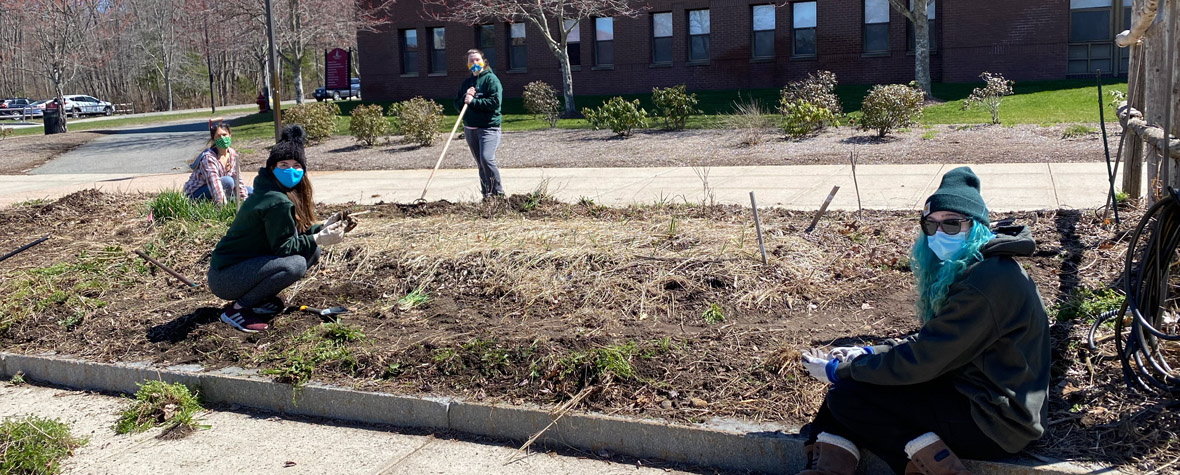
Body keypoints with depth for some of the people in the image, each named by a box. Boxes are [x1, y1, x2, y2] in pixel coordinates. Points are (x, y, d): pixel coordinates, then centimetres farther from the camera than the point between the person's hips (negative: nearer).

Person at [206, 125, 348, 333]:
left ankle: (261, 298, 9)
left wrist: (322, 228, -1)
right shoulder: (278, 203, -22)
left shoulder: (267, 194, 8)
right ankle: (237, 309, -14)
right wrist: (318, 239, -16)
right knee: (295, 264, -30)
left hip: (242, 265, 9)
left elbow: (291, 233, 12)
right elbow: (283, 247, -19)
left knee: (311, 251, 3)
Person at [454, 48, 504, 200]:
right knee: (480, 164, 8)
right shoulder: (466, 82, 16)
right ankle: (487, 195, 13)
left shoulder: (491, 79, -4)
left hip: (488, 127, -6)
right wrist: (465, 98, -6)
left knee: (486, 159, -21)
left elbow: (495, 102, -16)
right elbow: (457, 104, 14)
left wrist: (473, 101, -15)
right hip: (470, 128, 6)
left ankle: (498, 192, -11)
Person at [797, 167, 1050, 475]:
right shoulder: (959, 269, 10)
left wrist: (839, 371, -12)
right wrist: (868, 354, 3)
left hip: (994, 421, -10)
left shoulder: (985, 284, -23)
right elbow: (930, 342, 16)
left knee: (847, 395, -17)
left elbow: (921, 361, -22)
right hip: (974, 391, 10)